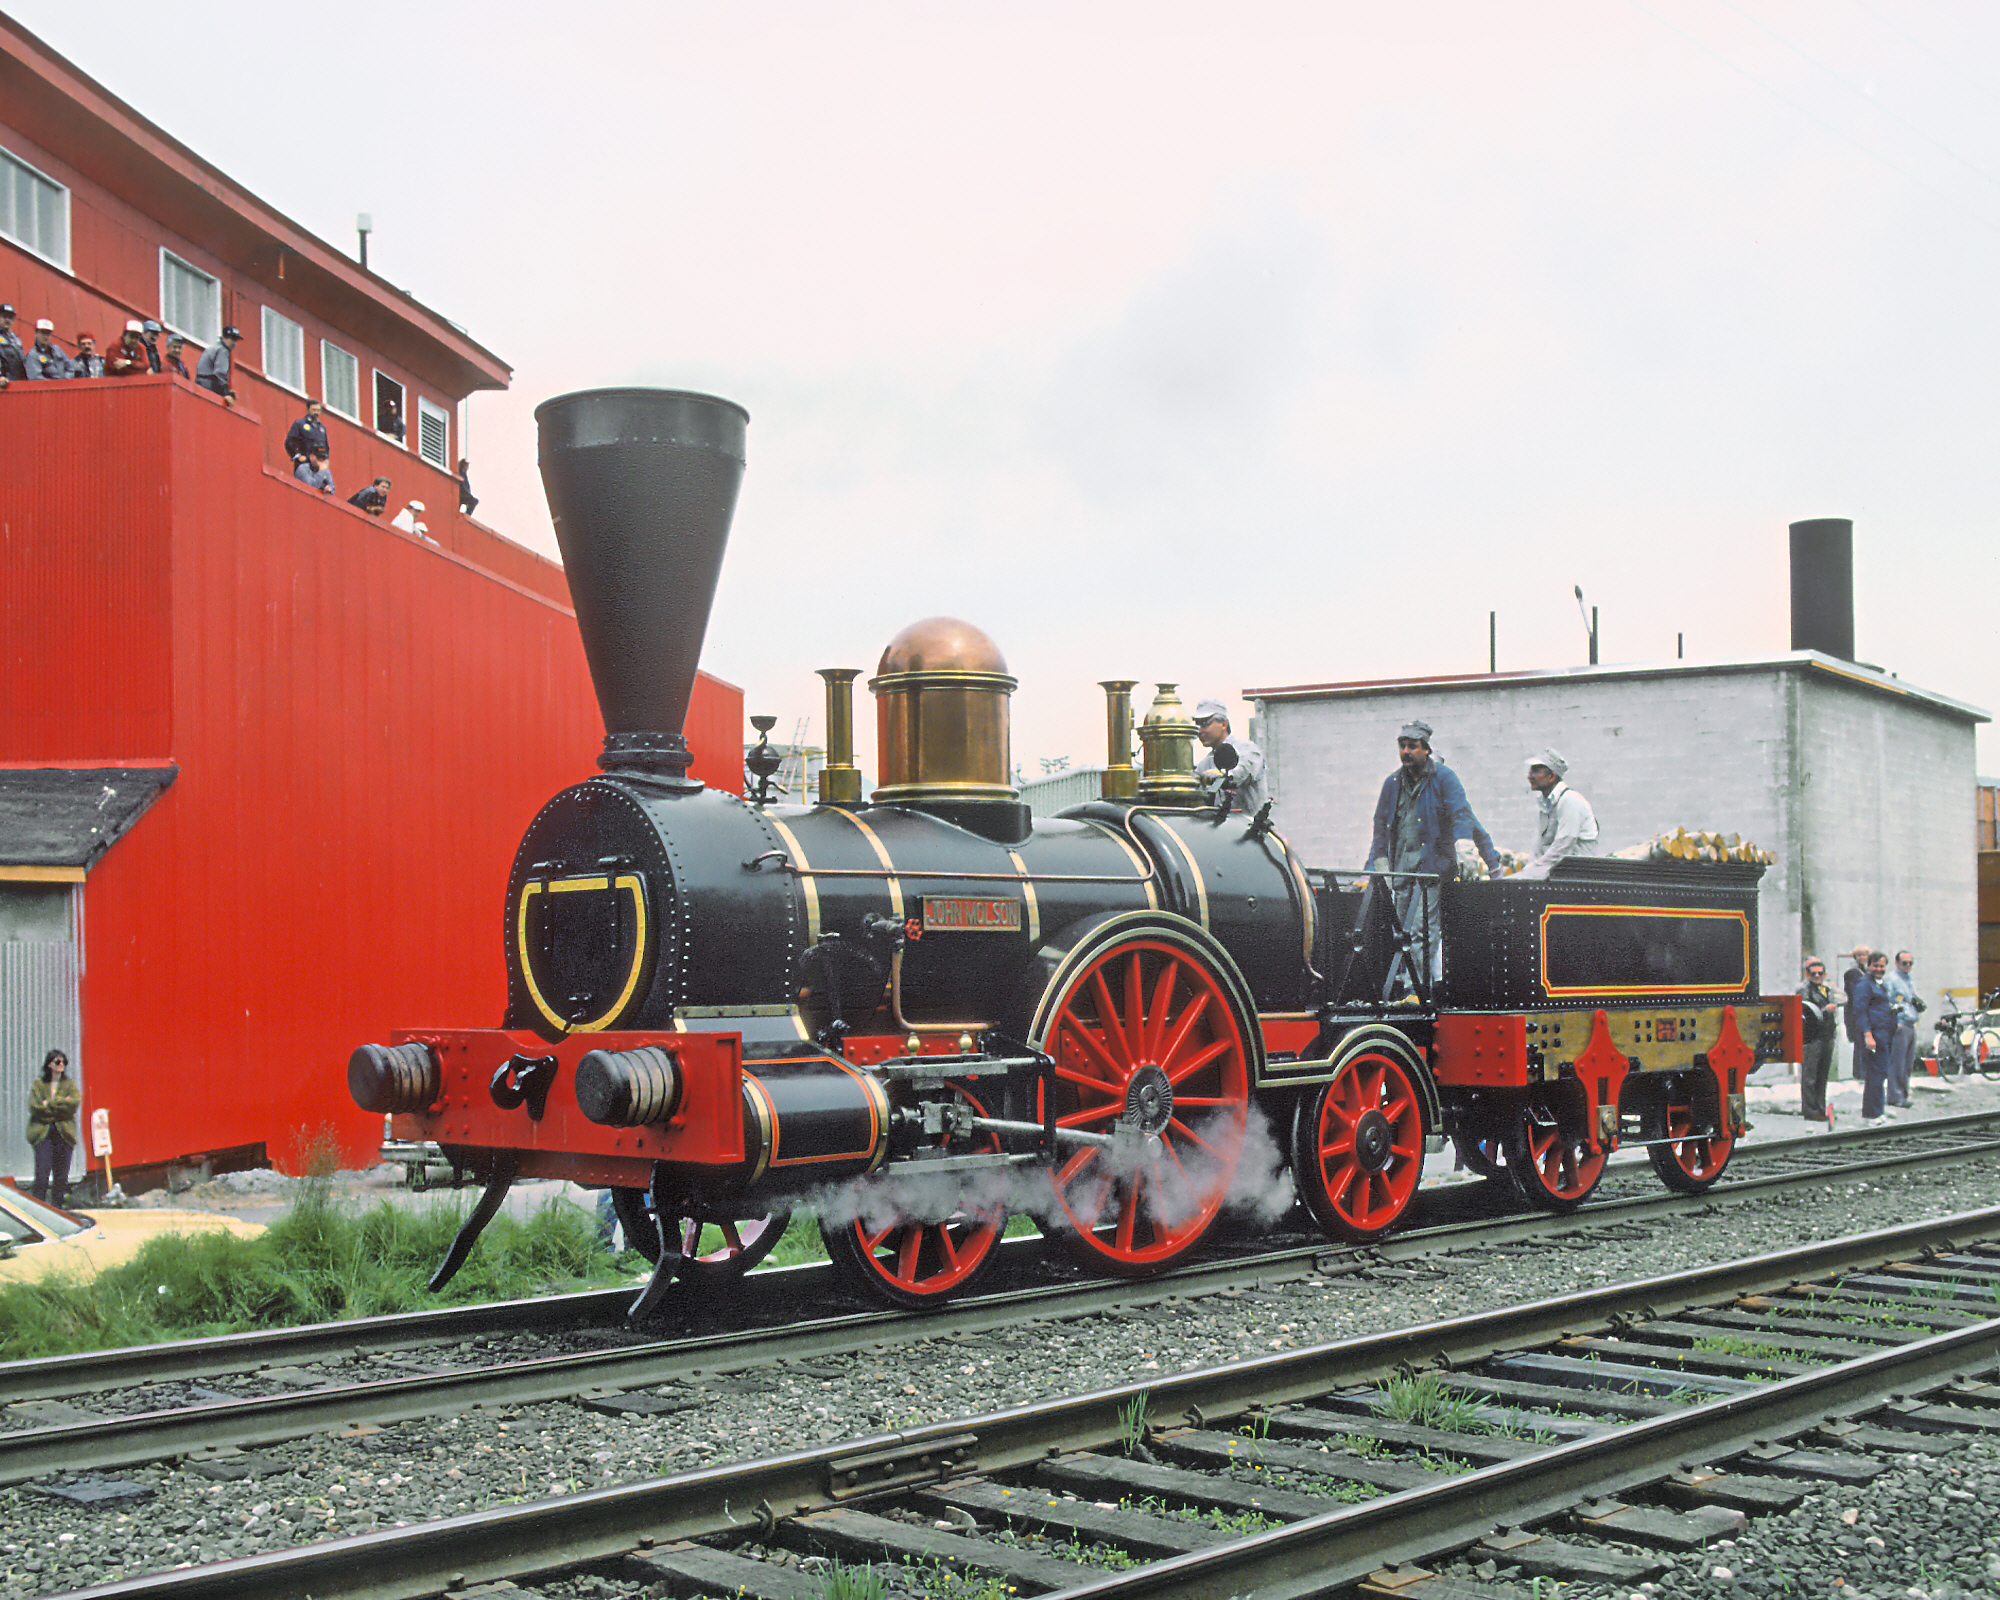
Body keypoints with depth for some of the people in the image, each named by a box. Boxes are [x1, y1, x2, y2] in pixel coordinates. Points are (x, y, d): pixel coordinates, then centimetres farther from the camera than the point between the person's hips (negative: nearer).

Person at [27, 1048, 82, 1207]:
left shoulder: (69, 1084, 13)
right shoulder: (38, 1085, 8)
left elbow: (75, 1101, -6)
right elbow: (35, 1108, -5)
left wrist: (50, 1103, -8)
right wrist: (62, 1104, -5)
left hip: (64, 1133, 2)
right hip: (43, 1133, -2)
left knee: (62, 1174, -1)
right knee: (42, 1172, -10)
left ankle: (60, 1204, 4)